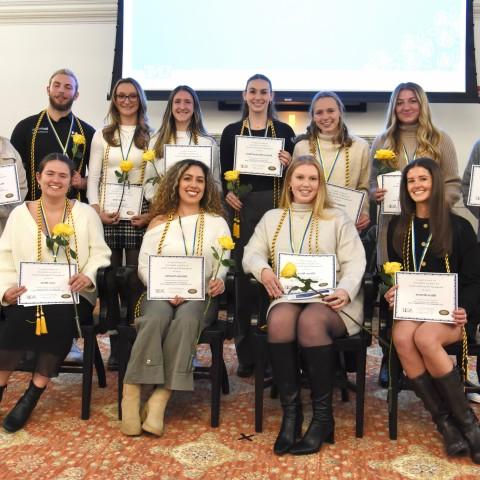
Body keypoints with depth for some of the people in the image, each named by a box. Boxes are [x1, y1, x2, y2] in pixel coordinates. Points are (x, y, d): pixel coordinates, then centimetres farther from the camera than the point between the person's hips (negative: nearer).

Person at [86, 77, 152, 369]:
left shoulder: (151, 137, 8)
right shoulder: (102, 136, 13)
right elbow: (93, 178, 8)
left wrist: (152, 212, -9)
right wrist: (97, 210, -6)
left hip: (139, 214, -1)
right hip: (107, 214, 2)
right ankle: (114, 343, 7)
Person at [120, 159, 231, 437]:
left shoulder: (217, 222, 13)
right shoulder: (159, 222, 14)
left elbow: (224, 266, 7)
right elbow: (144, 265, 6)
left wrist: (219, 281, -17)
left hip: (201, 296, 0)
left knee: (185, 319, -35)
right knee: (155, 318, -34)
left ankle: (160, 399, -35)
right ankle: (132, 394, -30)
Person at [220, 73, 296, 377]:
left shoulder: (284, 130, 9)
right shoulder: (231, 131, 11)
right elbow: (224, 174, 9)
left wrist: (289, 164, -11)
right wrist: (227, 194, -9)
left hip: (275, 208, 0)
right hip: (242, 209, 1)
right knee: (242, 277, 2)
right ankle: (245, 353, 13)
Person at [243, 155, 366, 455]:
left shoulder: (337, 218, 13)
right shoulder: (272, 218, 21)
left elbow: (355, 262, 4)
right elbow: (251, 254, 15)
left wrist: (347, 290, -17)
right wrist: (263, 269, -10)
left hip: (331, 300, -2)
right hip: (288, 297, 2)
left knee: (311, 321, -36)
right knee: (279, 319, -35)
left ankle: (323, 417, -23)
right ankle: (290, 412, -23)